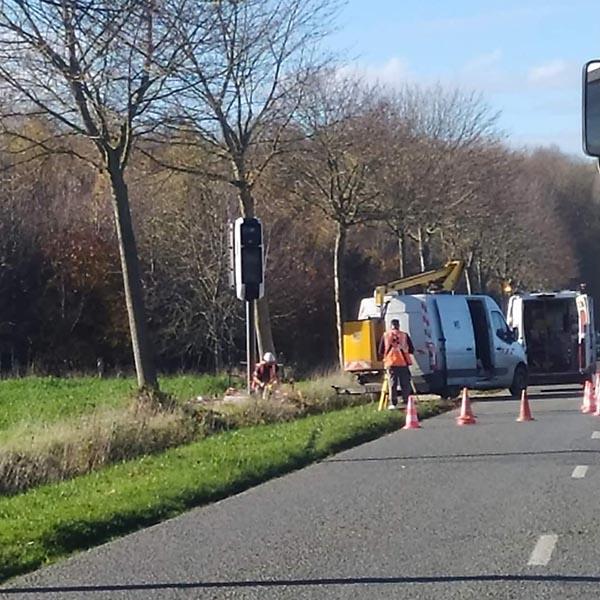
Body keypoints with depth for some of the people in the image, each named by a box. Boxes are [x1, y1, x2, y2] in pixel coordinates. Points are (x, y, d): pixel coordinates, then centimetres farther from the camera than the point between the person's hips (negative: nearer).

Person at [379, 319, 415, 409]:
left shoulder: (385, 335, 3)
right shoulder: (404, 335, 2)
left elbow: (381, 351, 5)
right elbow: (411, 350, 4)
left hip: (390, 363, 0)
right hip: (403, 363, 0)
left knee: (392, 385, 3)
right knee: (405, 384, 5)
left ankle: (393, 404, -1)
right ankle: (407, 402, 3)